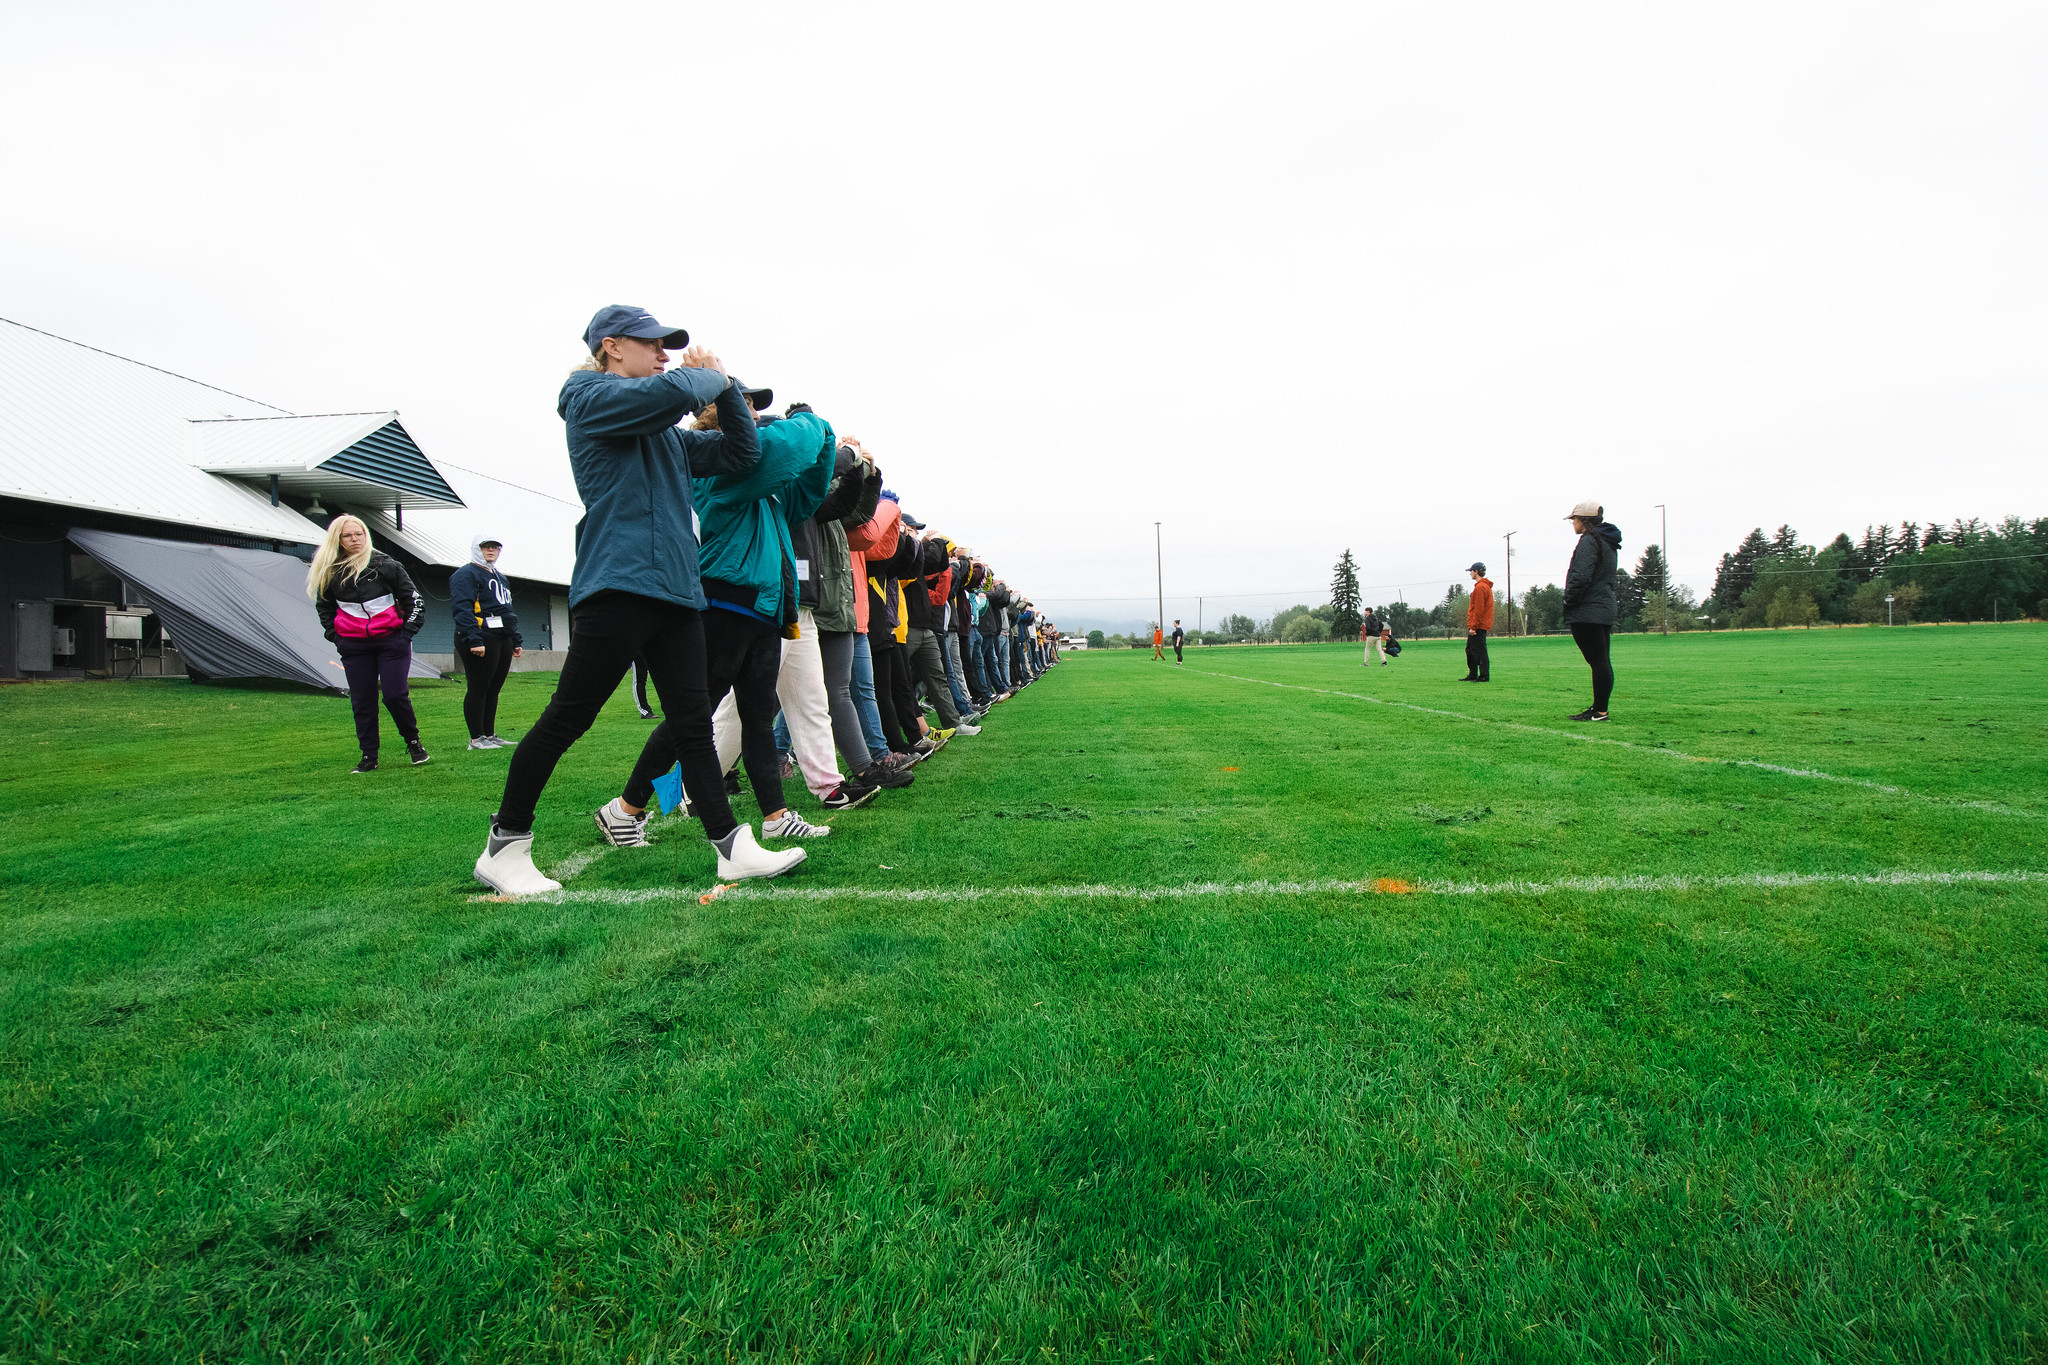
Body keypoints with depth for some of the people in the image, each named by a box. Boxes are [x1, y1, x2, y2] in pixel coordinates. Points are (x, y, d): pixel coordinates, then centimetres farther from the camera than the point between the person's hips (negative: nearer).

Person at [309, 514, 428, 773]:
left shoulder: (386, 564, -3)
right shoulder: (329, 572, 6)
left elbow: (414, 601, 2)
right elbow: (323, 606, 21)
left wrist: (406, 633, -4)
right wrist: (335, 636, 10)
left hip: (391, 640, -3)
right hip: (353, 645, 3)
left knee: (395, 695, -8)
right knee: (362, 702, 4)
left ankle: (413, 742, 14)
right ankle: (368, 757, 11)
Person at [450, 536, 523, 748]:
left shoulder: (500, 577, 25)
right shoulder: (467, 574, -3)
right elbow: (463, 609, -15)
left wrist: (516, 641, 21)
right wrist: (474, 640, -24)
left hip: (502, 640, 9)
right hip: (481, 640, -9)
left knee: (493, 688, 10)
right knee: (478, 688, -6)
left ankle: (489, 735, 15)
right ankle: (476, 738, -2)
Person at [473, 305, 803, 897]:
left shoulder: (666, 431, 25)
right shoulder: (590, 399, 1)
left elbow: (741, 453, 23)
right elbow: (672, 391, -17)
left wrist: (725, 387, 13)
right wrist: (708, 377, 4)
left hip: (676, 589, 8)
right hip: (617, 585, -8)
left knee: (693, 724, 4)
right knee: (566, 719, -2)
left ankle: (732, 847, 5)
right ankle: (504, 846, 10)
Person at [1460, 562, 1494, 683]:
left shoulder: (1480, 587, -15)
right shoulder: (1485, 586, 19)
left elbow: (1479, 609, -19)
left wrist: (1473, 626, -19)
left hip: (1478, 626, -11)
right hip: (1476, 626, 11)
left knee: (1479, 651, -8)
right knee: (1470, 650, 15)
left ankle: (1484, 676, -5)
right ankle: (1472, 675, 20)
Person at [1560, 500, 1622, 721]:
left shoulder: (1589, 541, -11)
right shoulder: (1609, 544, 19)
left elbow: (1581, 578, -21)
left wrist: (1569, 603, -10)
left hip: (1587, 611, -10)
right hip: (1605, 609, 10)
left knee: (1597, 660, -9)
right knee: (1602, 661, 11)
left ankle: (1600, 711, -7)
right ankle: (1599, 708, 16)